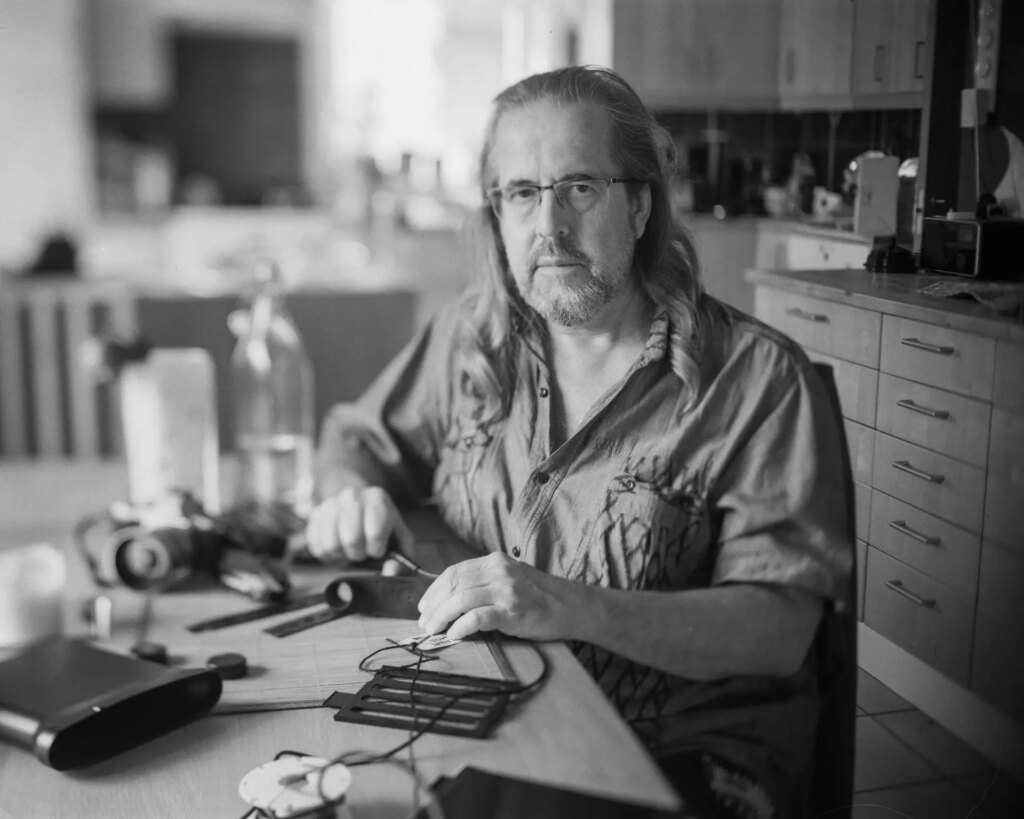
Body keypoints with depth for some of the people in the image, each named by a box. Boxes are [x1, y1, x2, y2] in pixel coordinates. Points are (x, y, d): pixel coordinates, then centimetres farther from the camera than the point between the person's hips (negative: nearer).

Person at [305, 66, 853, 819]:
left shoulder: (759, 380, -11)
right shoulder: (473, 338, 6)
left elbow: (779, 631, -15)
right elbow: (355, 437, 19)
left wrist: (573, 608, -28)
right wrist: (351, 496, -5)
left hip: (687, 754, -4)